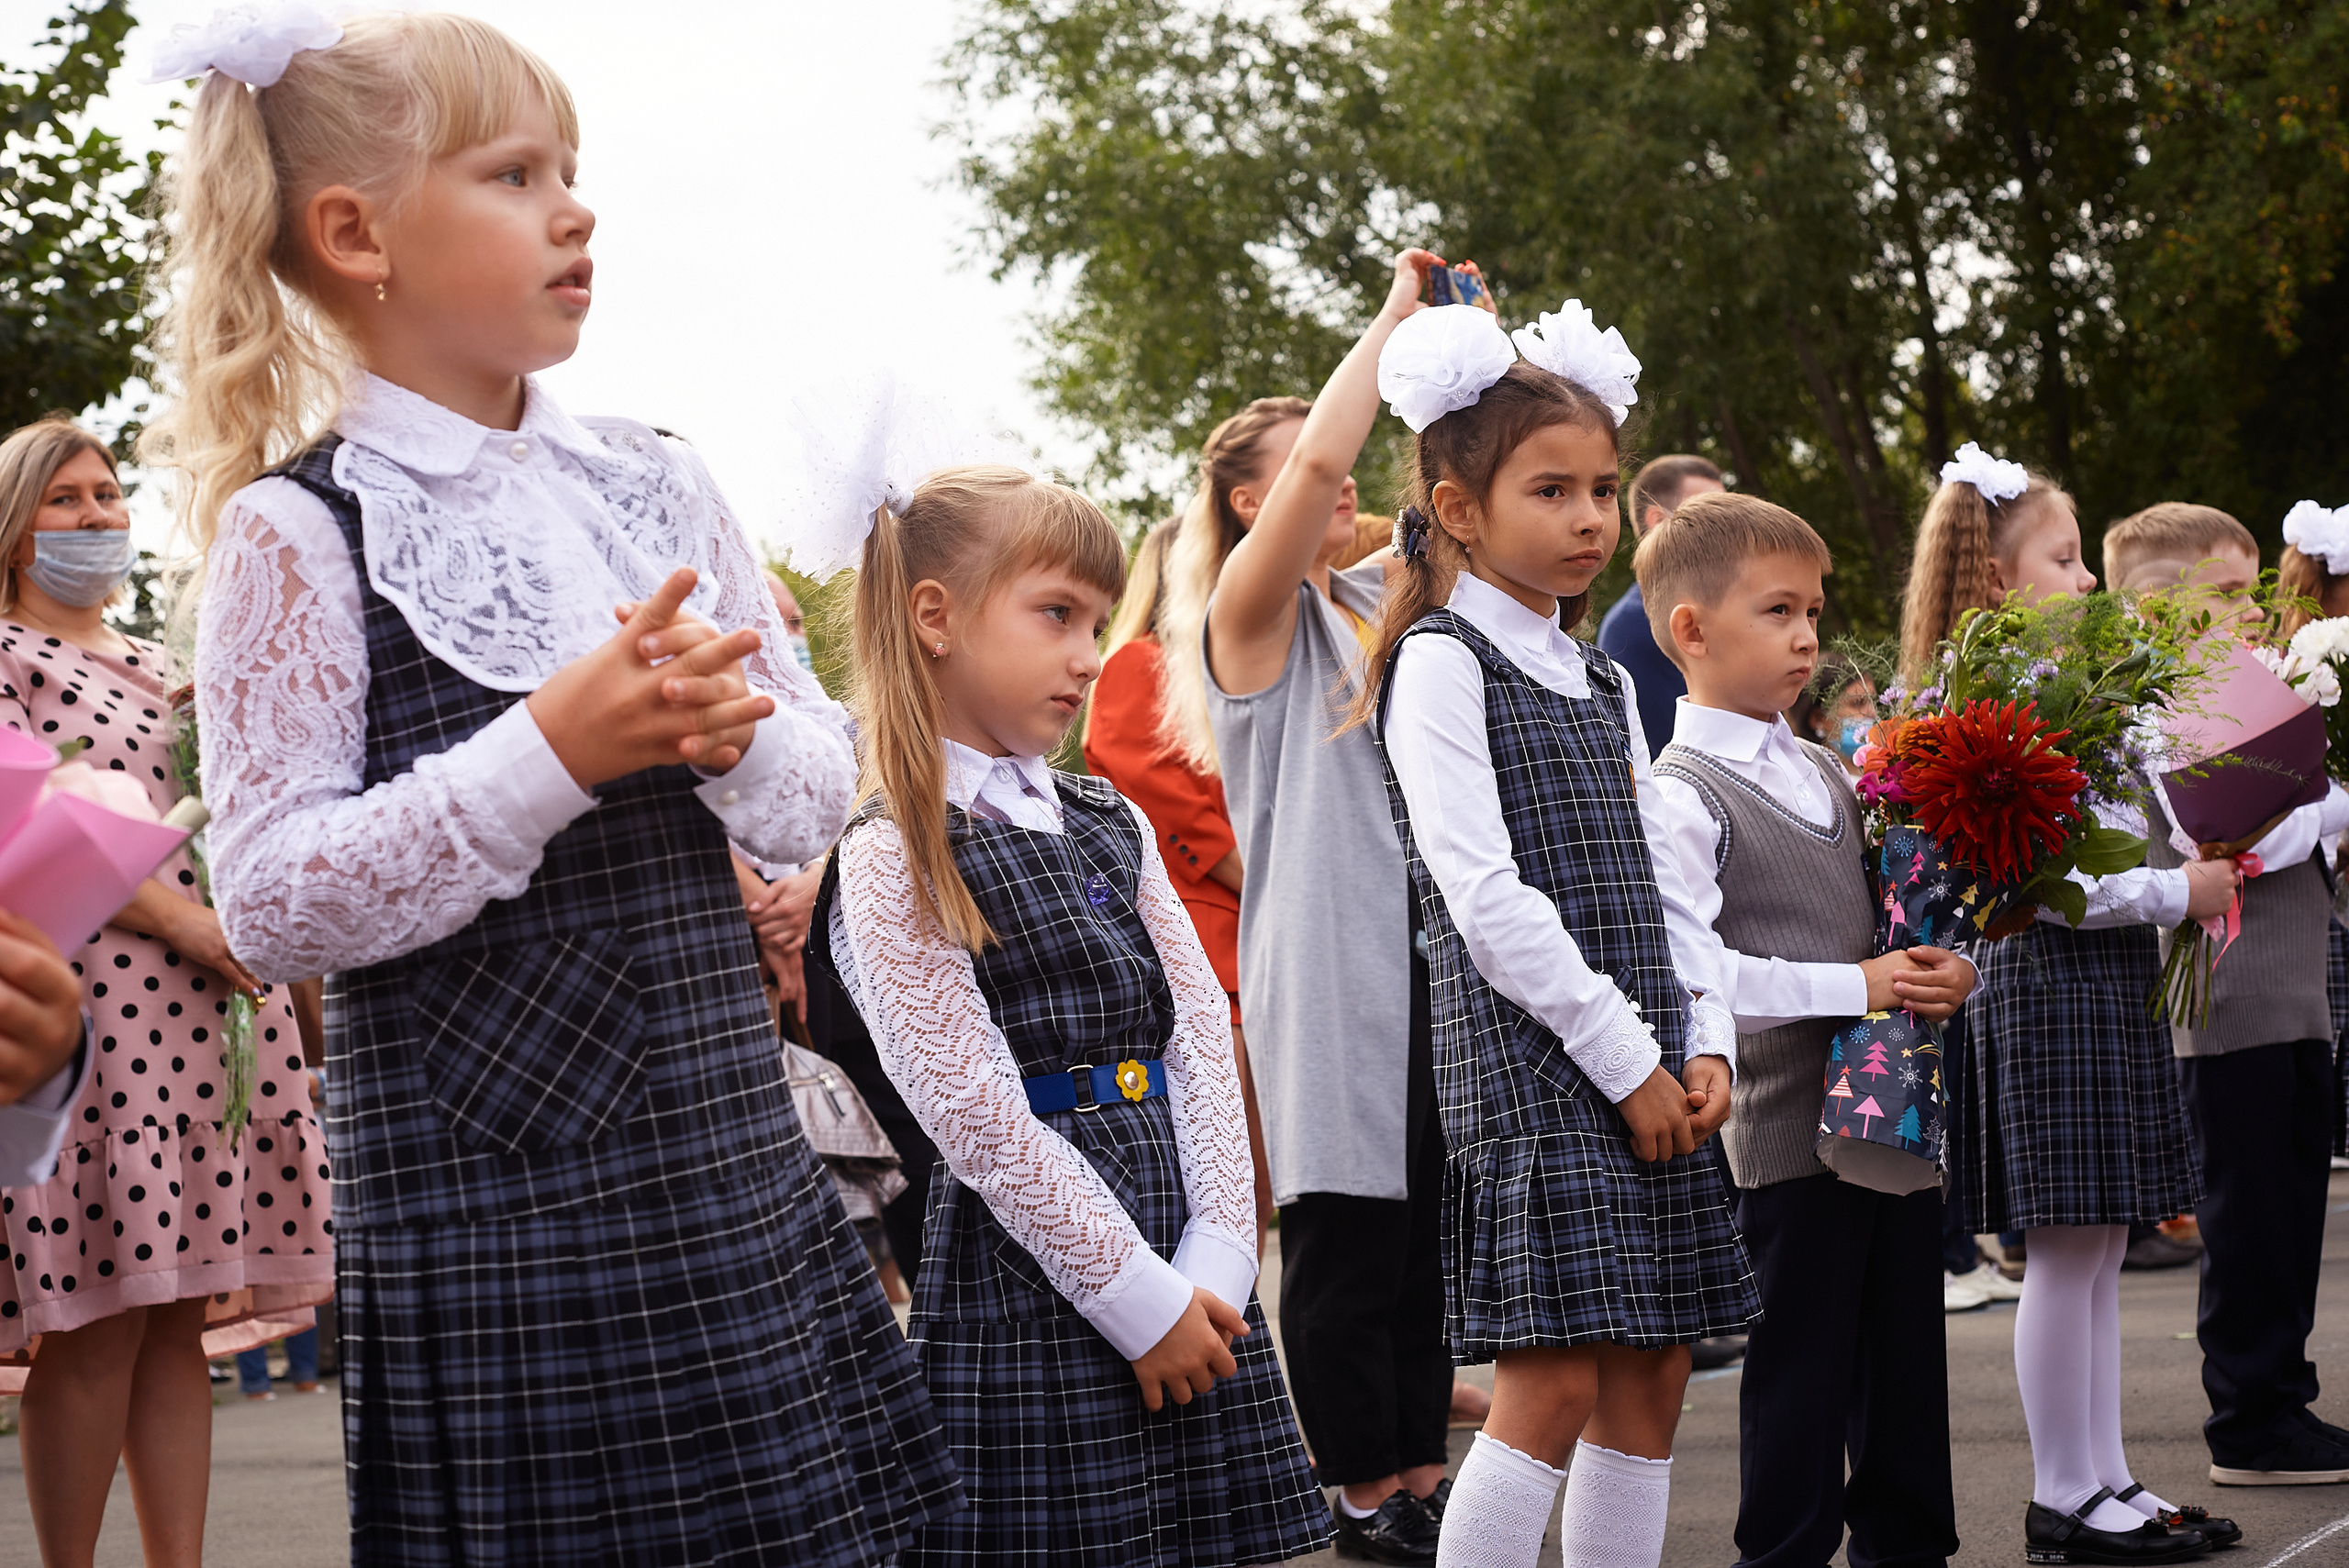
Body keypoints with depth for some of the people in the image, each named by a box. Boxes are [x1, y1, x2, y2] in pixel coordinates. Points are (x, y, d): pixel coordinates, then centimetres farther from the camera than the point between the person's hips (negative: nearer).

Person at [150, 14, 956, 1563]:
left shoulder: (658, 483, 8)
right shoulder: (300, 534, -7)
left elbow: (825, 797, 12)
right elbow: (271, 902, -13)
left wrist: (732, 733, -11)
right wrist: (552, 752, -21)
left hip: (734, 1163, 5)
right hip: (490, 1191, -5)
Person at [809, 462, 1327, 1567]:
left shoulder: (1112, 828, 14)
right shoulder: (894, 859, -8)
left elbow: (1201, 1035, 8)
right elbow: (974, 1113, -13)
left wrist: (1215, 1263, -5)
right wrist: (1142, 1300, -13)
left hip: (1189, 1286, 6)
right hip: (1028, 1290, -6)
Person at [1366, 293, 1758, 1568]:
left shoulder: (1602, 684, 18)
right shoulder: (1441, 662, -6)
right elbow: (1483, 895, -14)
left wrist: (1705, 1043, 3)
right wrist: (1625, 1058, -14)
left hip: (1650, 1066, 8)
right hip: (1531, 1061, -8)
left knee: (1651, 1378, 7)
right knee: (1554, 1381, -12)